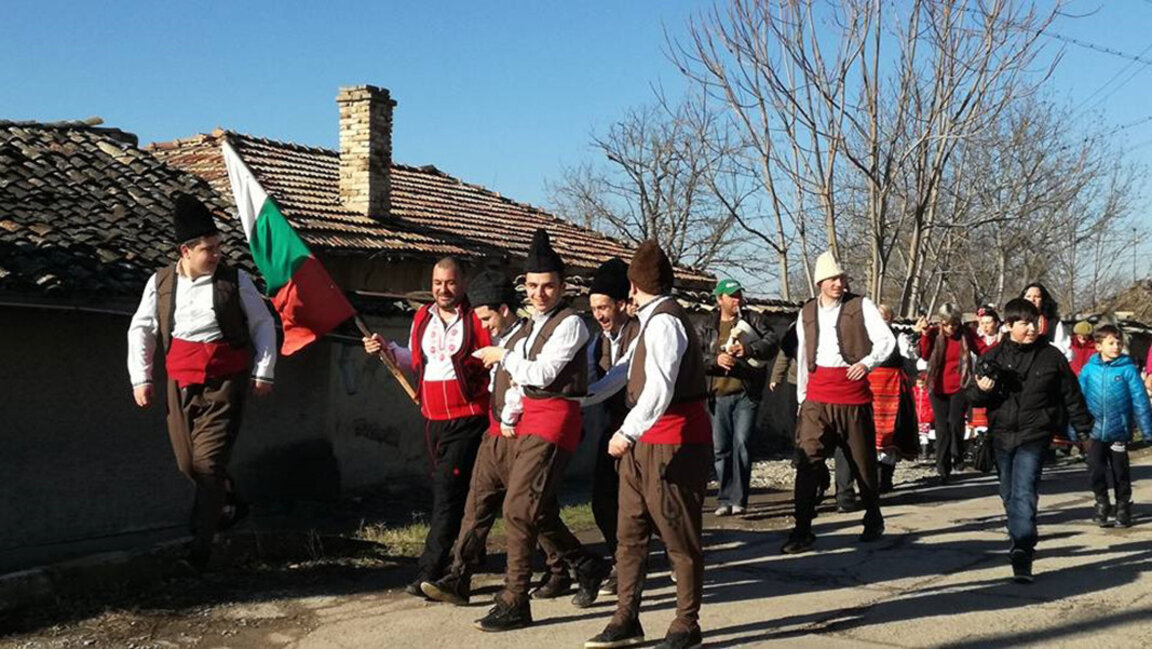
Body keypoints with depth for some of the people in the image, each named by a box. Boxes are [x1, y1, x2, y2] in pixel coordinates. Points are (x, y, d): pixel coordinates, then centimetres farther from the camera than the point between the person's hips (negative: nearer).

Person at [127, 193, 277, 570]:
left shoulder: (235, 280, -3)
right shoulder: (160, 283, 2)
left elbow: (263, 325, 5)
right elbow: (140, 330, 12)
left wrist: (263, 372, 0)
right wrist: (140, 378, 6)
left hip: (224, 383, -3)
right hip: (181, 382, 4)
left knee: (209, 461, -9)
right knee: (187, 462, 12)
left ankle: (201, 546, -3)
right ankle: (229, 505, 40)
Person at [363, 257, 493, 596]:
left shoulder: (478, 319, -8)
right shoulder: (422, 318, 11)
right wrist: (386, 350, 10)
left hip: (467, 419, -7)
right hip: (433, 418, 7)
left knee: (448, 492, -9)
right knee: (443, 489, 14)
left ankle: (429, 573, -7)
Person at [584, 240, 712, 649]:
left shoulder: (663, 322, -16)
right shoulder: (653, 320, 14)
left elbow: (660, 390, -26)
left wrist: (628, 433, -25)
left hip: (673, 445, -10)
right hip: (644, 445, 10)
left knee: (680, 538, 2)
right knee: (630, 534, 11)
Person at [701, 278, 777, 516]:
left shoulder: (752, 319, 7)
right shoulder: (708, 328, 11)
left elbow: (771, 342, -5)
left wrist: (748, 349, -19)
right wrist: (715, 360, -16)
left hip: (746, 394, -2)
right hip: (719, 395, 2)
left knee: (742, 444, -9)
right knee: (721, 448, 5)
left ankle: (739, 498, -3)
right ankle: (725, 499, 15)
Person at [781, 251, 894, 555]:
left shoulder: (860, 306, 1)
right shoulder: (806, 313, 12)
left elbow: (886, 339, -8)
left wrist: (867, 362, -26)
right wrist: (801, 397, 18)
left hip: (854, 395, -2)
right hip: (817, 396, 2)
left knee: (863, 461, 10)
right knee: (808, 460, -11)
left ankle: (874, 519, 33)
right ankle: (802, 531, -9)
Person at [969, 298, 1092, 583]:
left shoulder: (1051, 356, 0)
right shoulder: (993, 357, 4)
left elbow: (1072, 395, 7)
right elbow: (973, 397, 9)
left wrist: (1083, 429, 9)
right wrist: (981, 390, -14)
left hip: (1034, 436, -4)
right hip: (1002, 434, 4)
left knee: (1024, 494, -16)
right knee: (1009, 495, 14)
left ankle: (1022, 557, -21)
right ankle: (1021, 545, 33)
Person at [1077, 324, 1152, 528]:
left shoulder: (1128, 368, -8)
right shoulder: (1090, 369, -3)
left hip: (1120, 429, -1)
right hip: (1095, 430, 1)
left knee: (1120, 471, 11)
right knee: (1096, 470, 7)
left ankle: (1123, 506, 28)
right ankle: (1102, 504, 27)